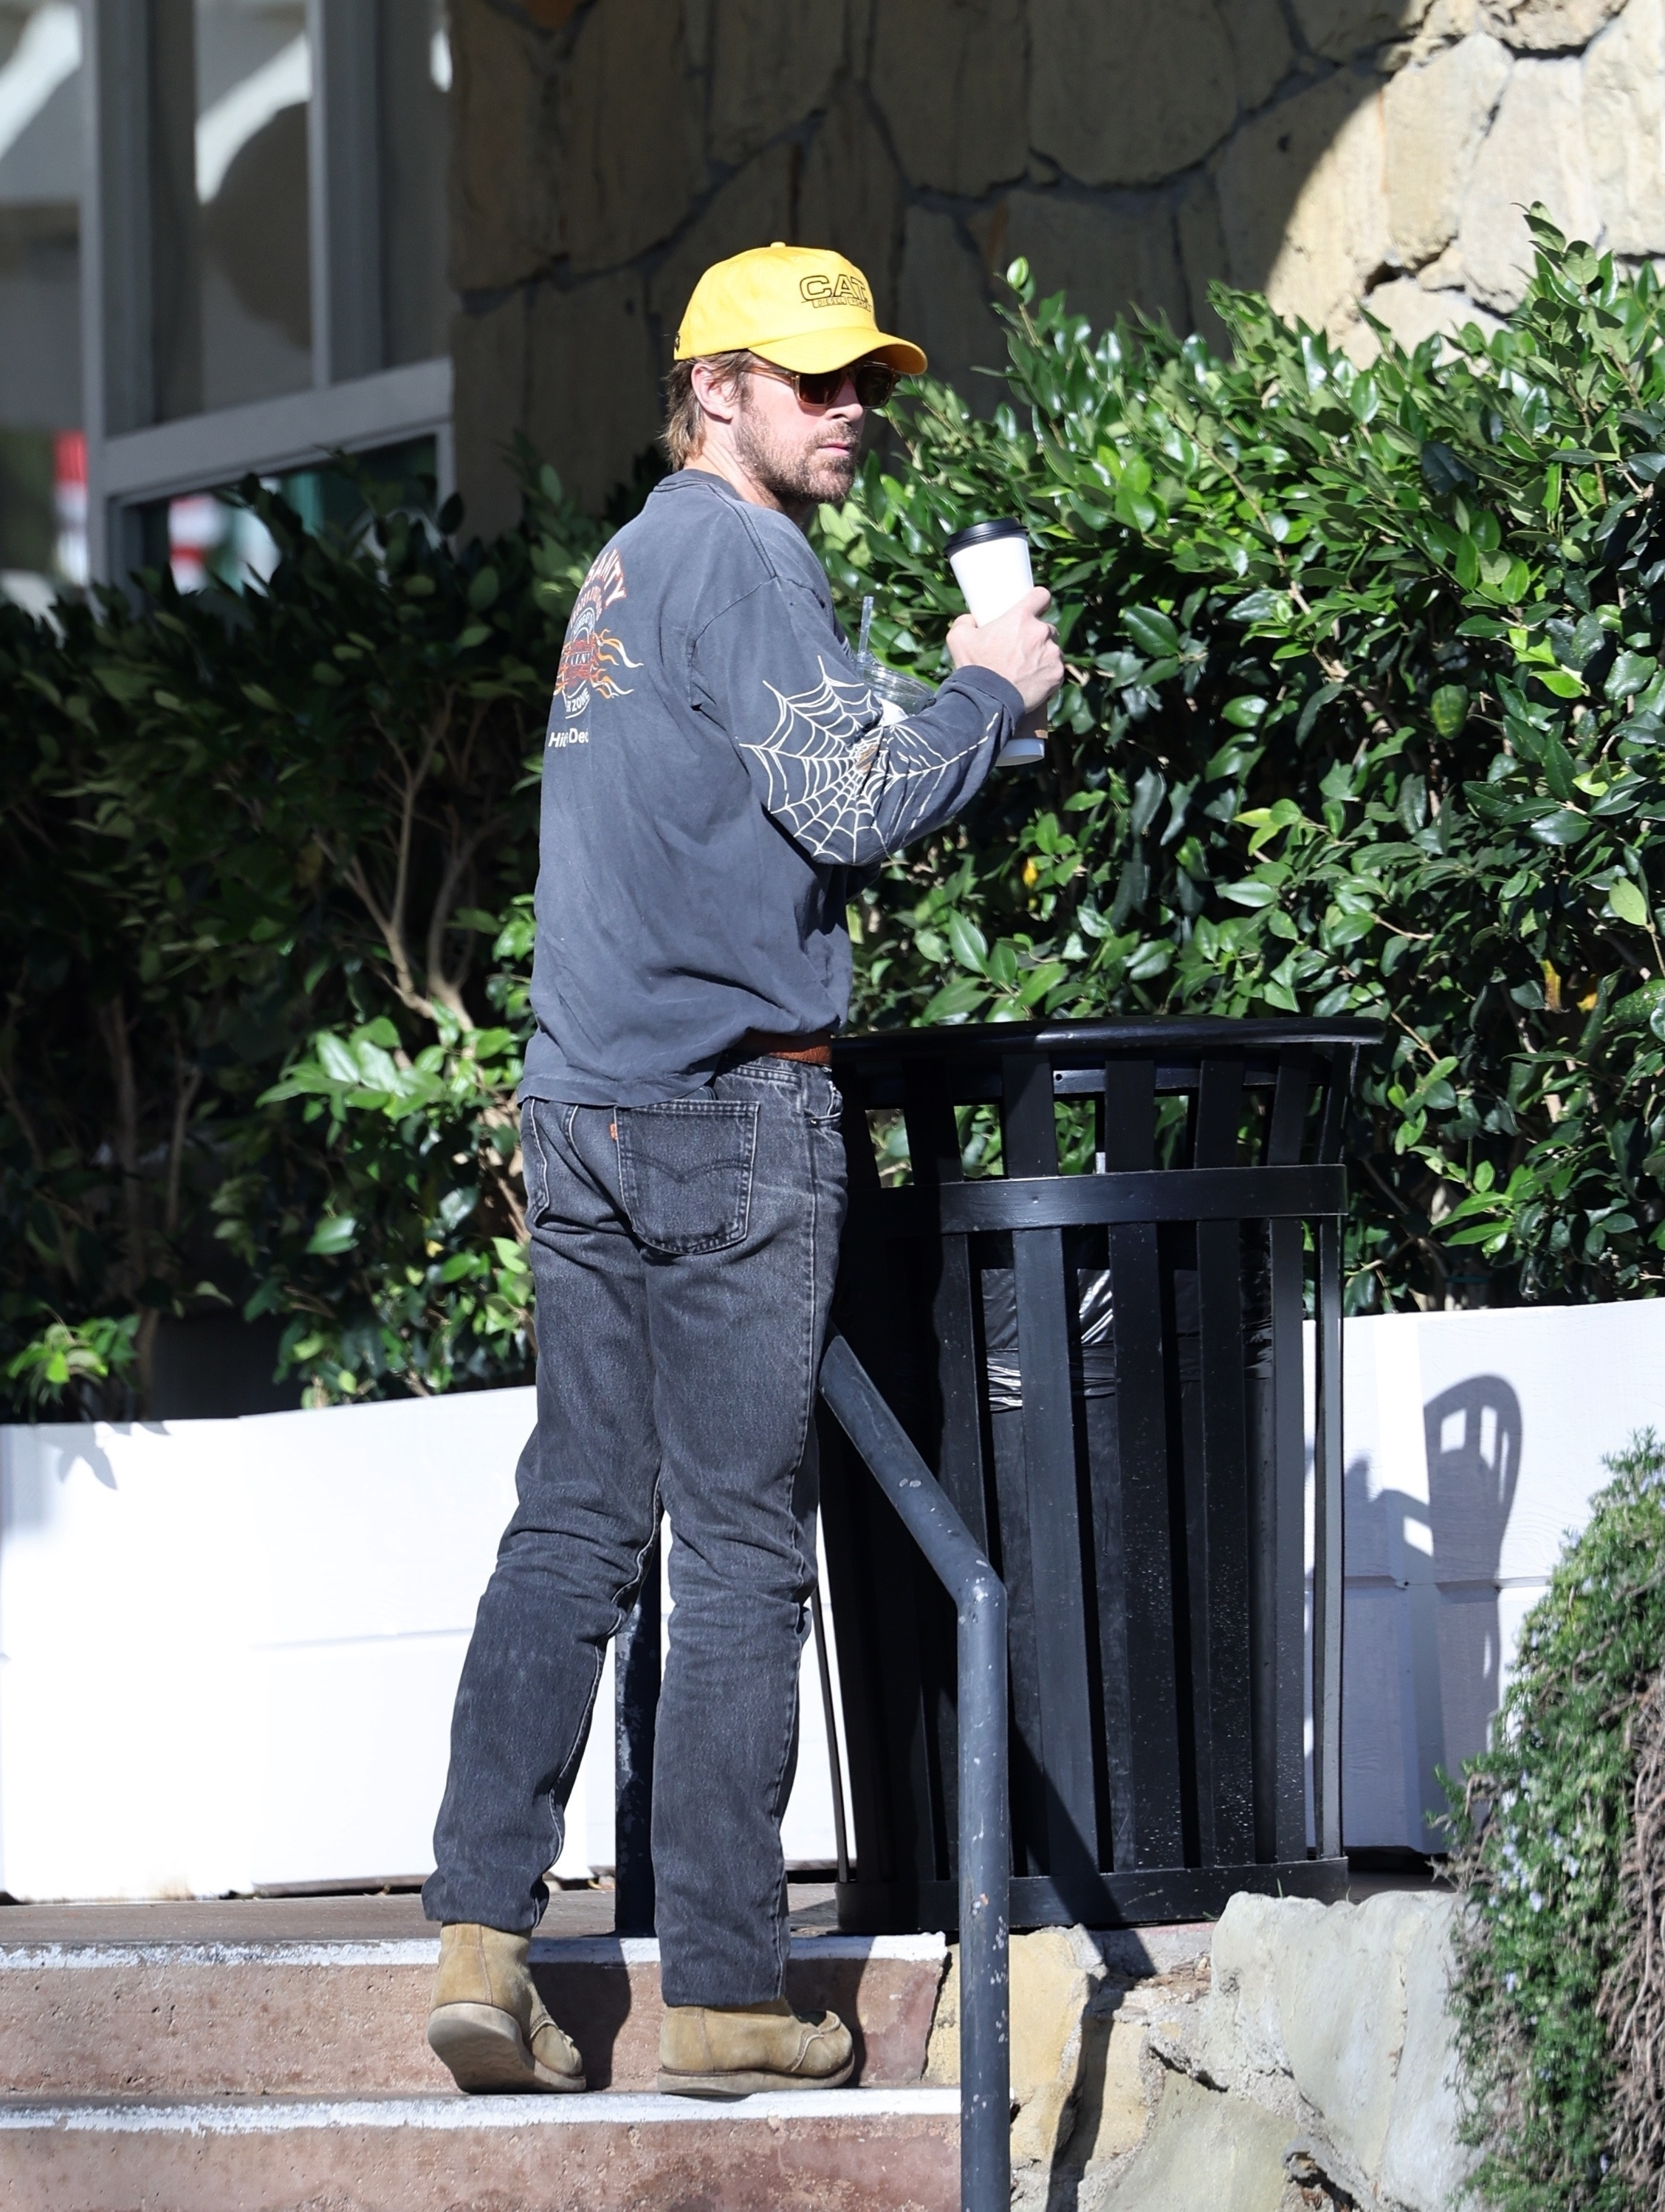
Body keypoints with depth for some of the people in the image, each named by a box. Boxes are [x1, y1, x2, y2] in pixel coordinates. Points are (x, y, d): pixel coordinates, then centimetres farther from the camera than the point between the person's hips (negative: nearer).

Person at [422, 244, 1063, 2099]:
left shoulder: (626, 570, 20)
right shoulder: (738, 556, -9)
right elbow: (845, 805, -16)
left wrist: (947, 705, 23)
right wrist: (984, 693, -2)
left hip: (583, 1108, 9)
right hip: (727, 1110, -9)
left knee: (574, 1526, 6)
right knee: (742, 1550, -4)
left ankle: (483, 1932, -3)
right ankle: (723, 1993, -2)